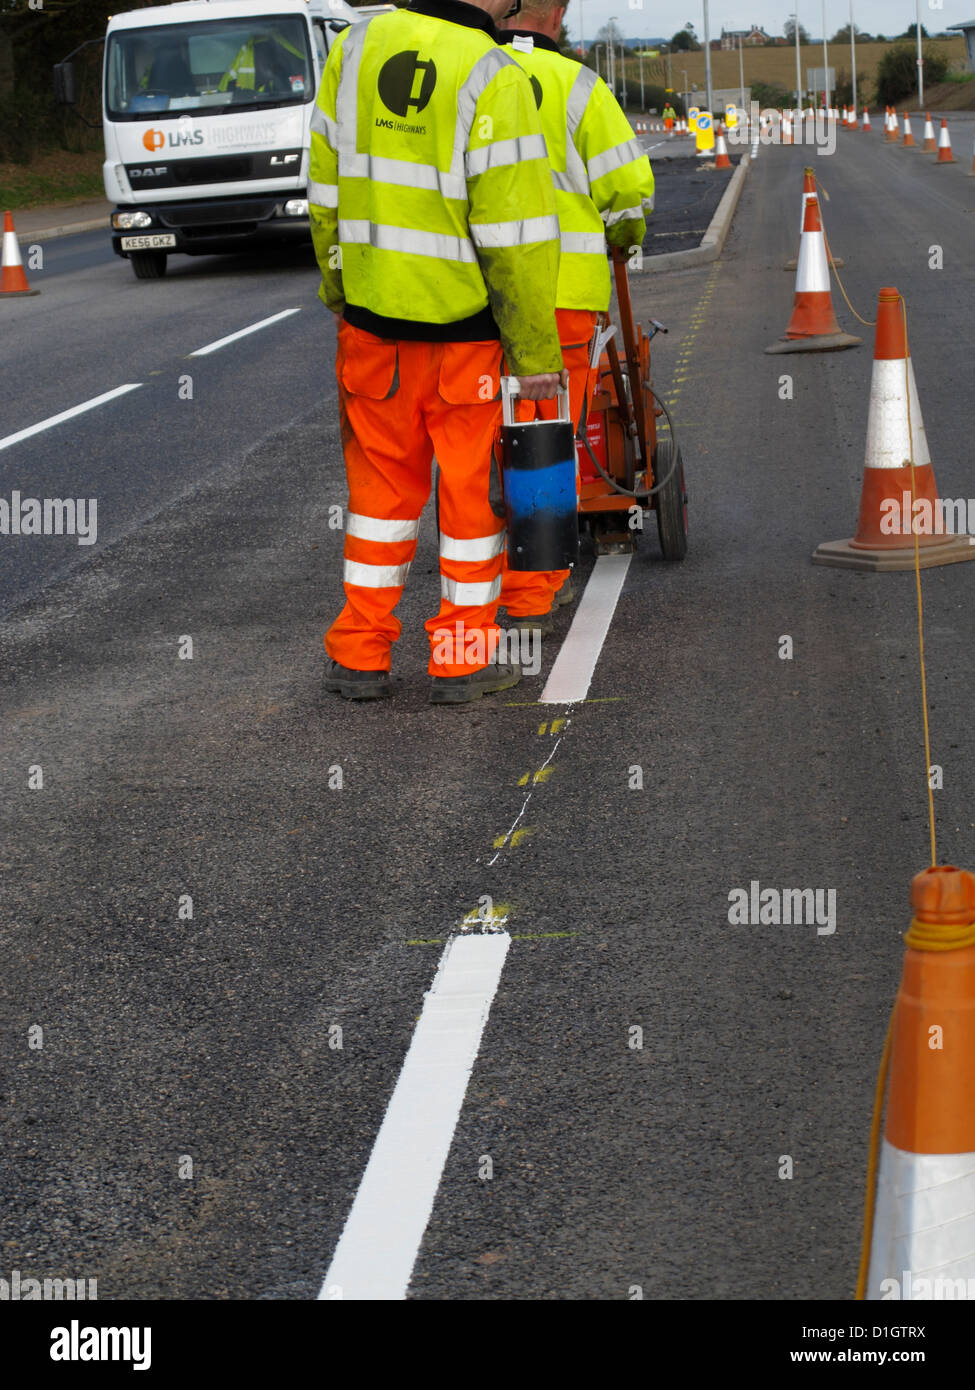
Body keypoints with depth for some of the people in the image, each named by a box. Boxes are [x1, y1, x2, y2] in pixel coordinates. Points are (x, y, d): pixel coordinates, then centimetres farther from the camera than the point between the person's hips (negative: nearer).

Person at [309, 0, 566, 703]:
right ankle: (463, 659, 19)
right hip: (466, 327, -4)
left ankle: (361, 656, 19)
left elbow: (327, 189, 7)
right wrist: (537, 351, -9)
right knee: (473, 486, 10)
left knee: (382, 480, 16)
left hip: (372, 314, 5)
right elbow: (516, 237, -17)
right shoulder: (494, 79, -17)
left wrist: (338, 290, 19)